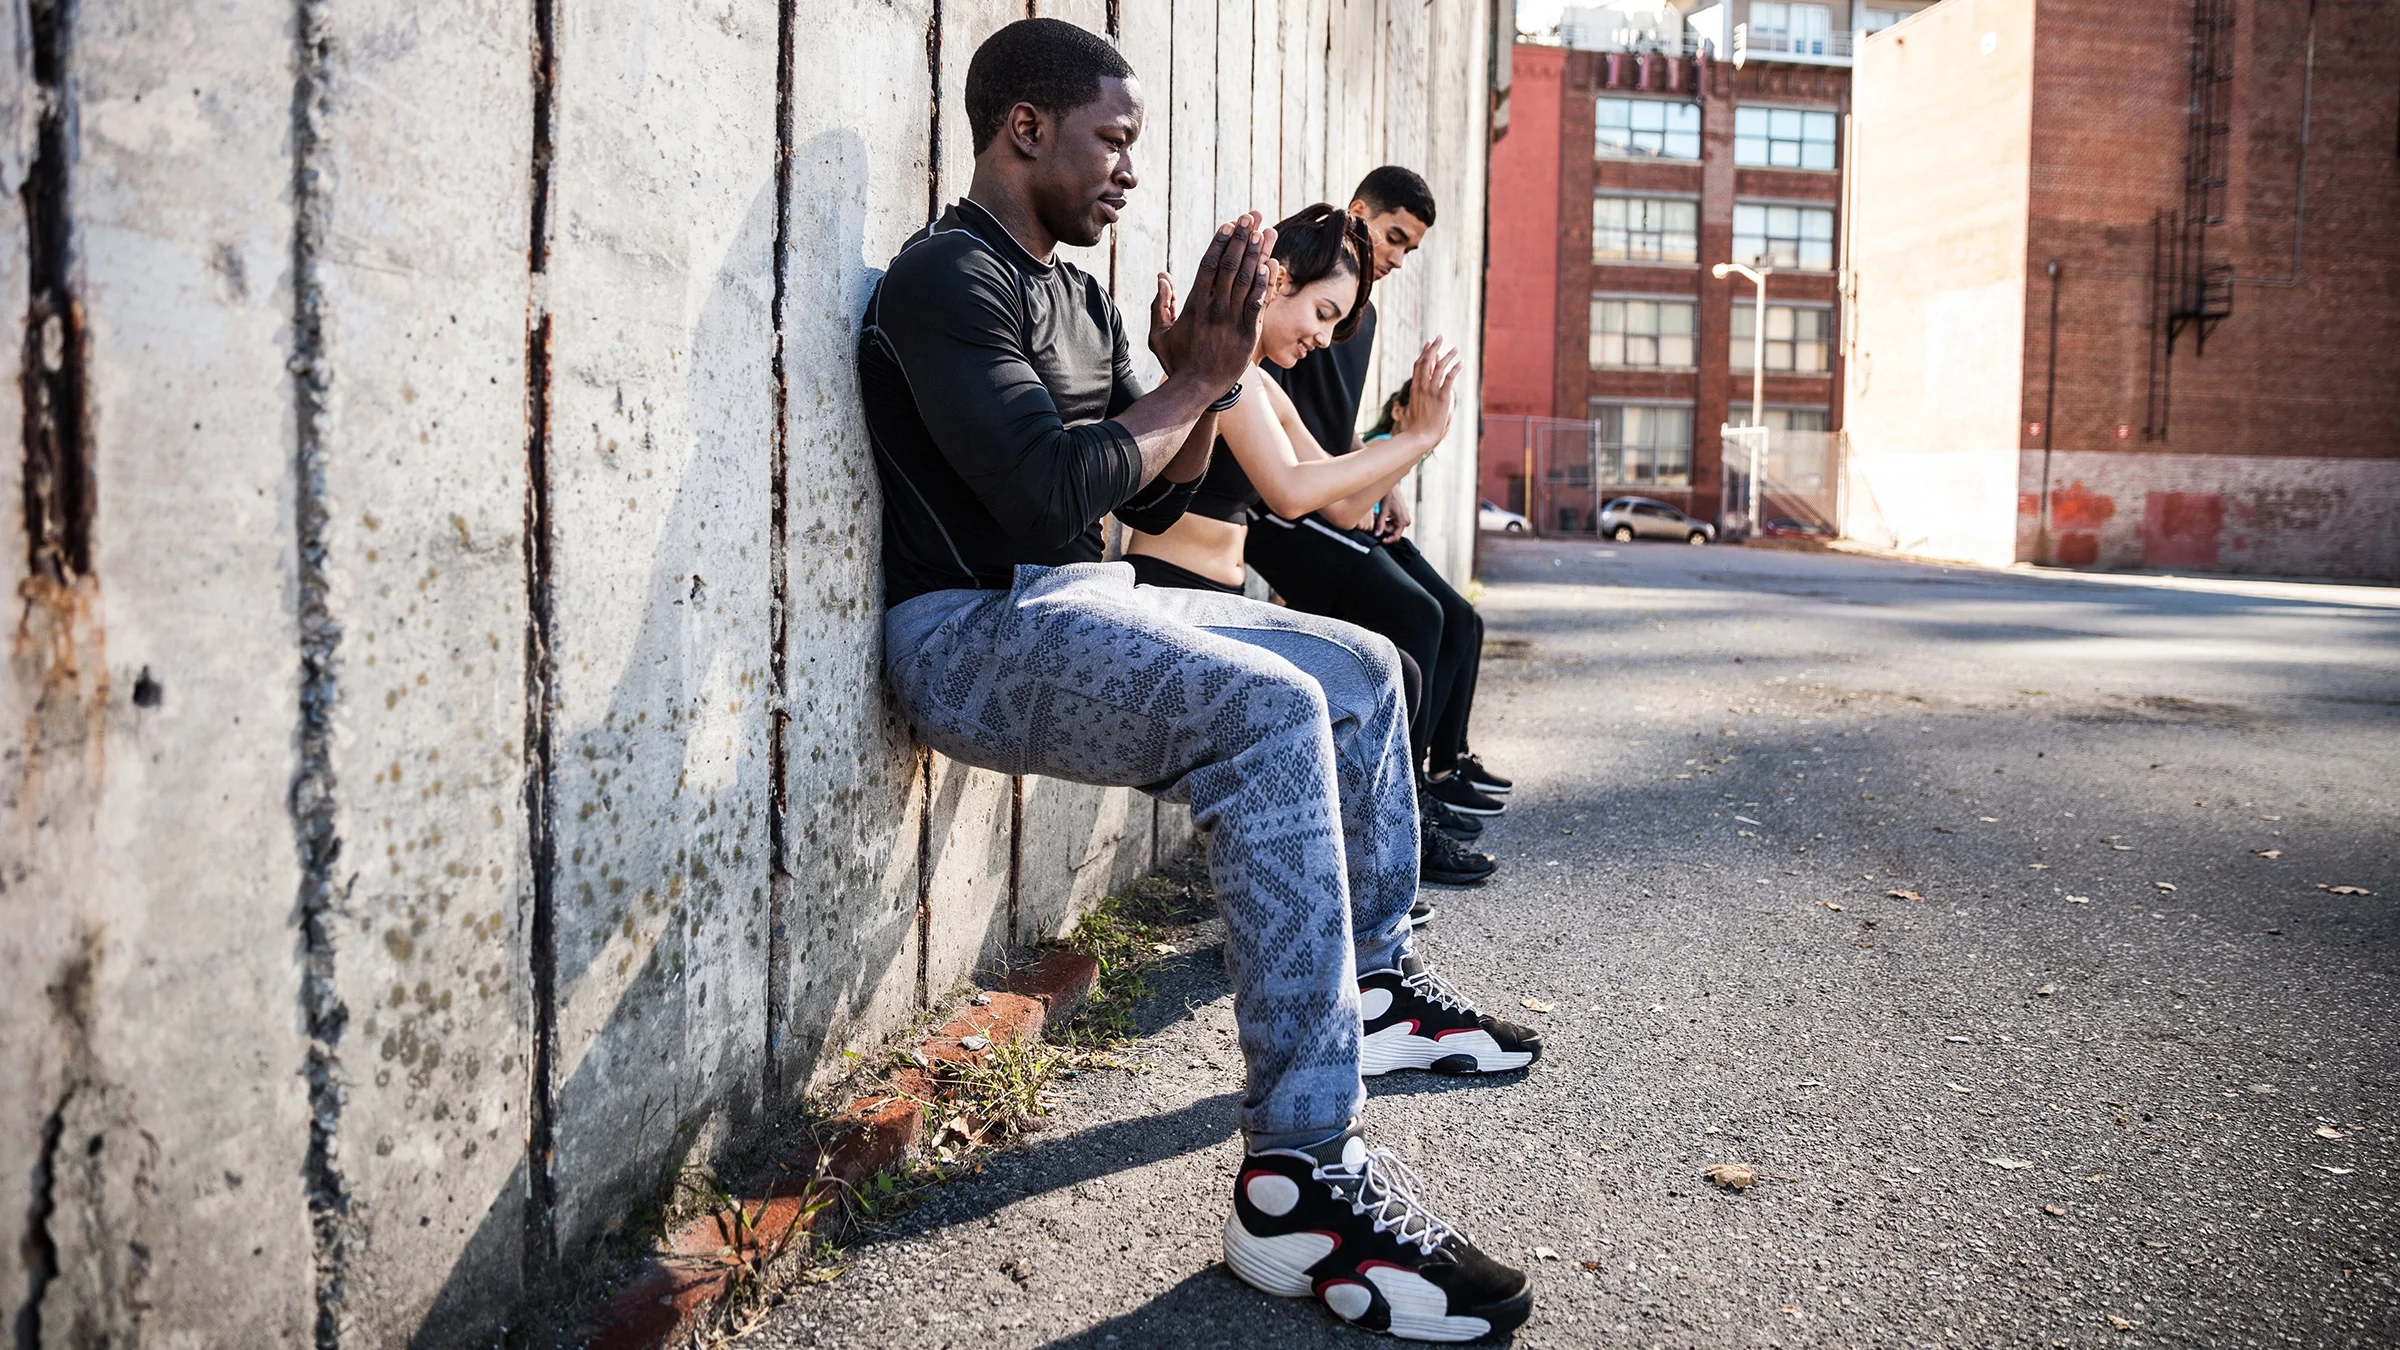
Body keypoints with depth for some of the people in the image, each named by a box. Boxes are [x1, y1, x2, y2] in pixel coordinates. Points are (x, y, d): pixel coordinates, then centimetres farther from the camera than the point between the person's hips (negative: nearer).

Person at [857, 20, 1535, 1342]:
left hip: (1085, 601, 10)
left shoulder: (1079, 295, 17)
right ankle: (1298, 1175, -30)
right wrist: (1194, 382, -10)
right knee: (1273, 712, -31)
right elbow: (1051, 496, -23)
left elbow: (1152, 501, 17)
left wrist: (1206, 382, -1)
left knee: (1361, 668, 14)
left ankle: (1372, 987, 26)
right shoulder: (949, 278, -12)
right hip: (974, 627, -10)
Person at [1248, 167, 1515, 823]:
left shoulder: (1364, 313, 20)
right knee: (1414, 616, -22)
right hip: (1283, 506, -10)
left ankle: (1443, 760, 24)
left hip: (1345, 506, 10)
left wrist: (1386, 487, 11)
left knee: (1460, 621, 7)